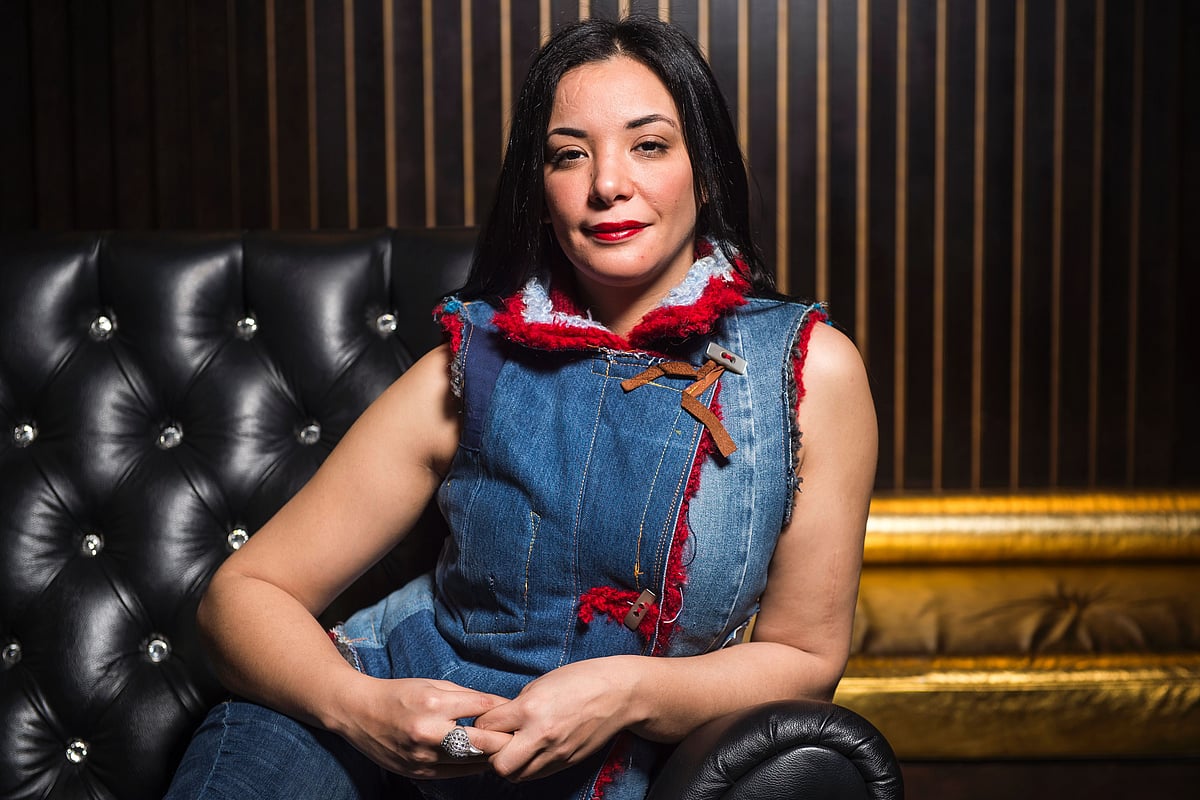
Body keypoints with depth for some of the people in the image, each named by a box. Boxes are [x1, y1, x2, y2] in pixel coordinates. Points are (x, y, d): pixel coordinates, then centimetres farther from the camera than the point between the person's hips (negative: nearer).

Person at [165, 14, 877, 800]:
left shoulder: (810, 371, -8)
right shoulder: (472, 368, -6)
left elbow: (806, 654, -2)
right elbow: (245, 592, -4)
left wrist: (631, 693, -20)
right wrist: (355, 704, -24)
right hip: (391, 727, -3)